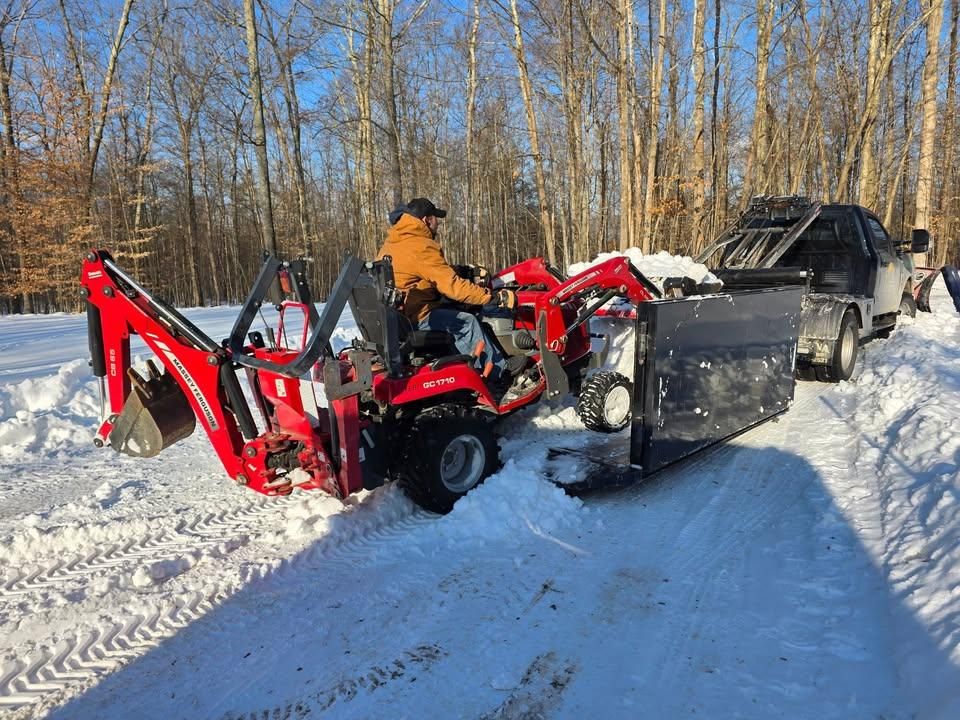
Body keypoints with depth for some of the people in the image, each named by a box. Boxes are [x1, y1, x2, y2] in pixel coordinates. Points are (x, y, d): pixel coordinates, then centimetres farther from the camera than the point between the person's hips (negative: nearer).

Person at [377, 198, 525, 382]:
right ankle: (501, 370, 6)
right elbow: (452, 285, -22)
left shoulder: (392, 241, 13)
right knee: (467, 323, -4)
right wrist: (494, 297, -16)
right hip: (413, 317, -10)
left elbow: (441, 271, 19)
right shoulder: (422, 247, -18)